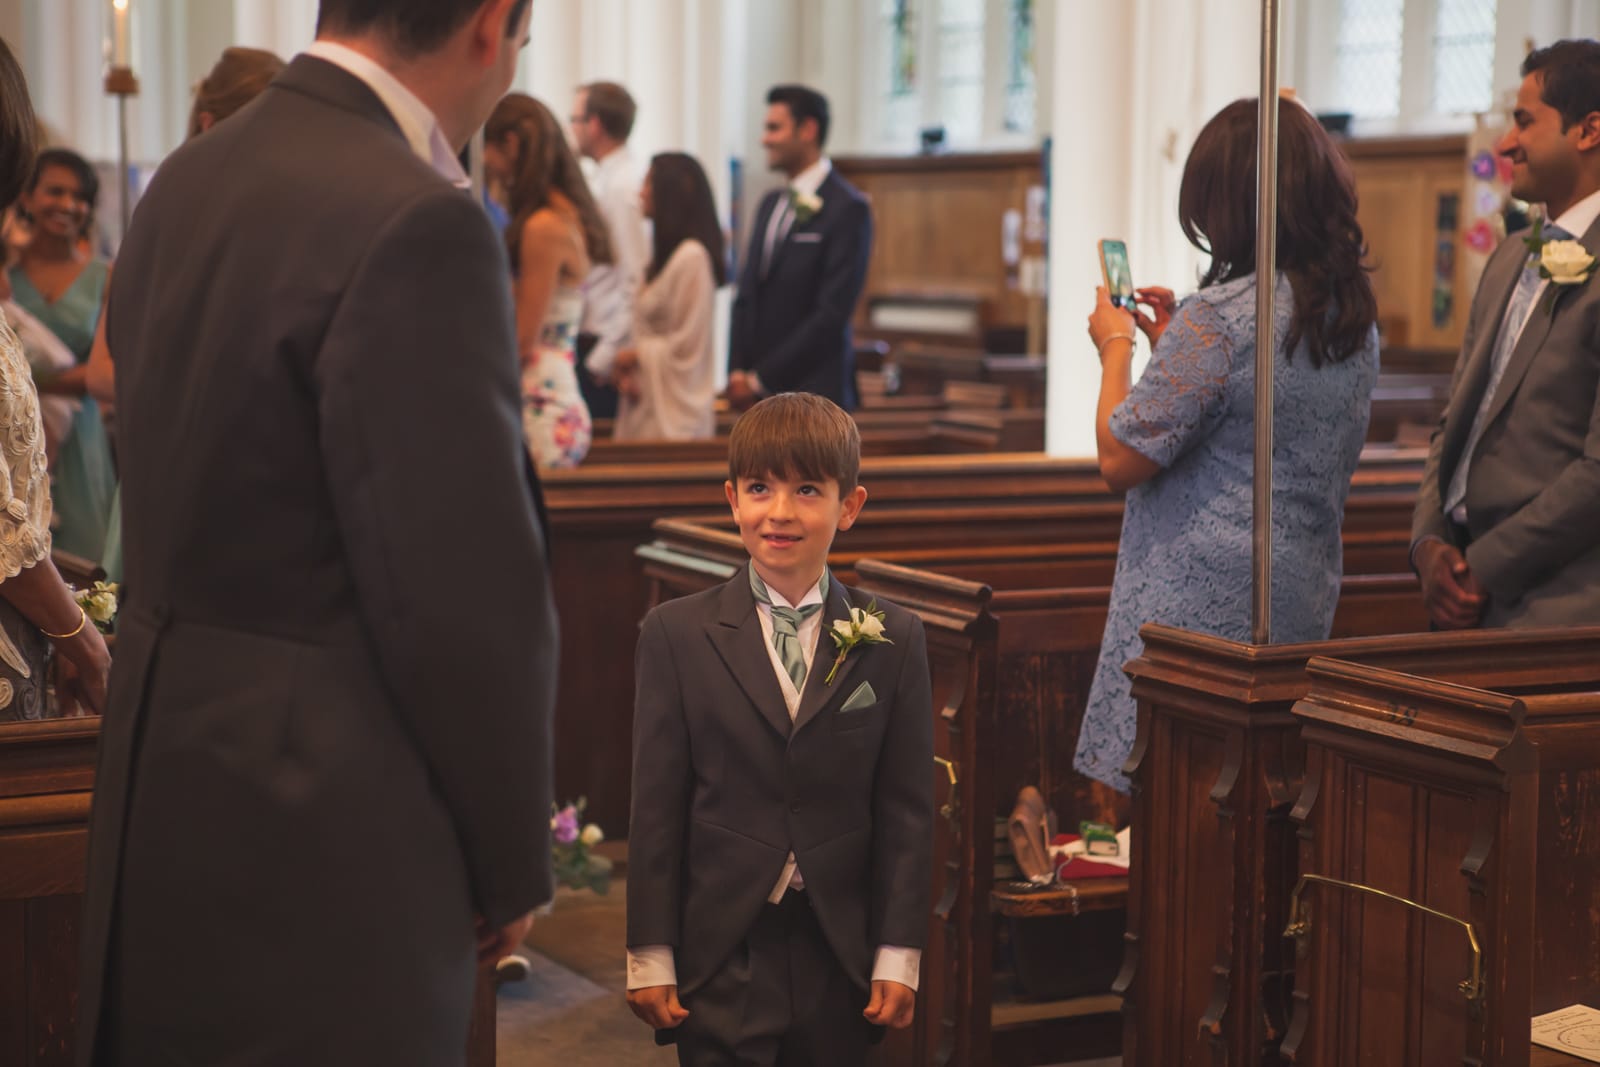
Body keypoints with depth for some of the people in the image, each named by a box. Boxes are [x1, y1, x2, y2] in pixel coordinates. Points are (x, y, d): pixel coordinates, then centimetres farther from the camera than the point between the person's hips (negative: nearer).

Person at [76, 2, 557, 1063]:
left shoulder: (184, 183, 7)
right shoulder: (417, 226, -20)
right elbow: (466, 590, -20)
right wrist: (512, 860, -6)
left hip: (162, 783, 9)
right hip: (321, 853, -9)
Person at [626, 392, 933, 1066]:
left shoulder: (892, 641, 3)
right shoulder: (677, 634, 0)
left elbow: (907, 809, 3)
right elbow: (656, 807, -1)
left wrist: (898, 957, -1)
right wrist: (649, 956, -3)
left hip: (839, 955, 1)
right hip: (721, 953, -1)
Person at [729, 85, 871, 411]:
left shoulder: (848, 208, -8)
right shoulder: (771, 203, 16)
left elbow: (832, 313, -14)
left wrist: (761, 379, -12)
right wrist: (737, 371, 2)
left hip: (812, 393, -6)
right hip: (757, 395, 6)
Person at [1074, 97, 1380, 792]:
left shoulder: (1219, 319, -17)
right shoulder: (1355, 318, 9)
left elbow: (1120, 459, -13)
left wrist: (1116, 346, 2)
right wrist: (1174, 345, 21)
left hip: (1200, 610, -8)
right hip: (1303, 606, 8)